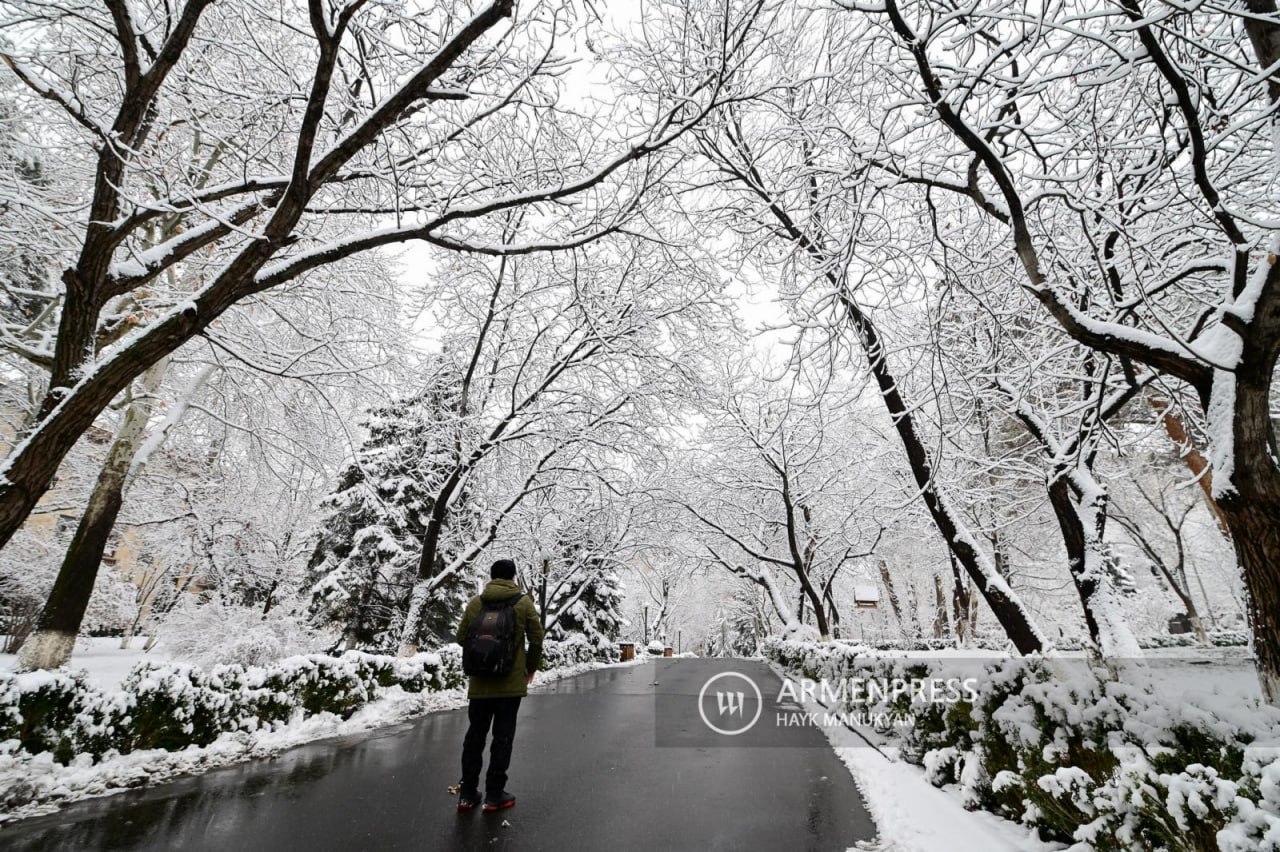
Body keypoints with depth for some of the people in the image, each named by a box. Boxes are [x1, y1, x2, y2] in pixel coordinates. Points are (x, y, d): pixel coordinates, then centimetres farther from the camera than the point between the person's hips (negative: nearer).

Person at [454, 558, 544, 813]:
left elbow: (461, 638, 4)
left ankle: (467, 793, 19)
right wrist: (531, 667, 11)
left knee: (475, 735, 14)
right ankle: (494, 795, 12)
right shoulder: (523, 602, -6)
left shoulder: (475, 602, 0)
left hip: (479, 682, 3)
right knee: (503, 737, 7)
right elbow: (536, 639, -5)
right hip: (511, 682, -2)